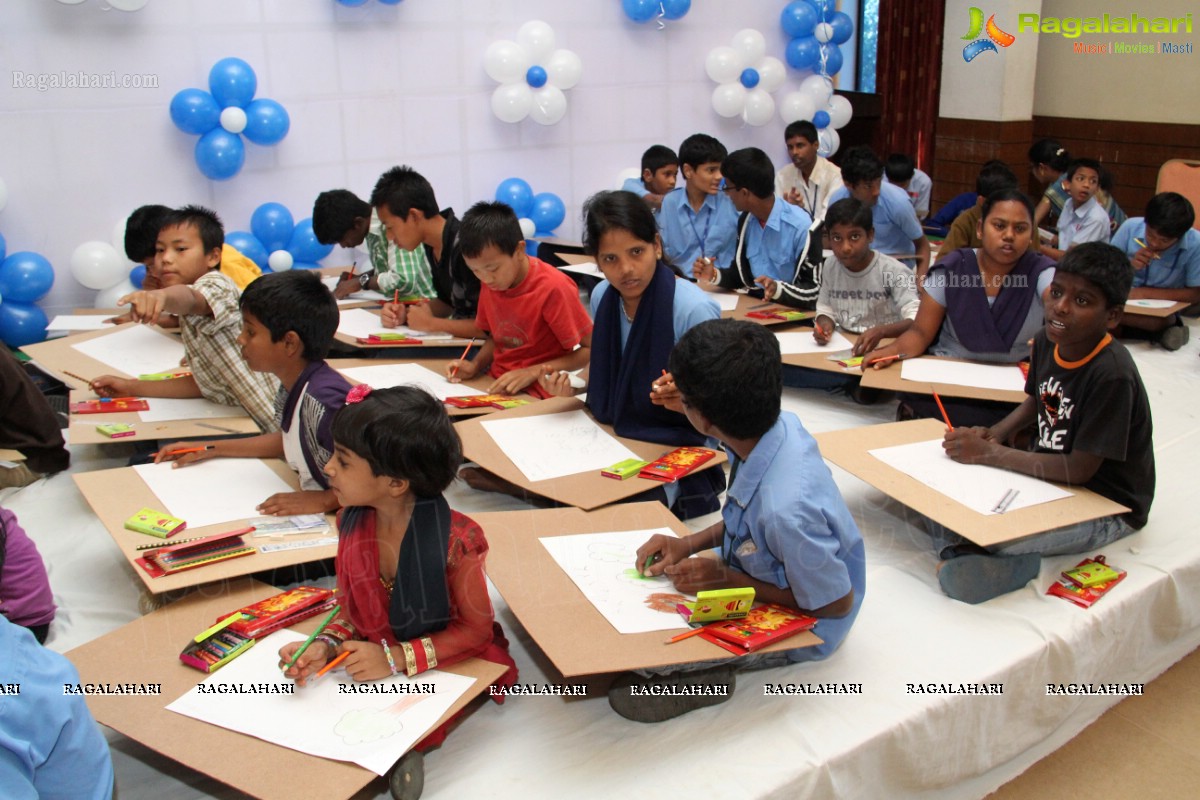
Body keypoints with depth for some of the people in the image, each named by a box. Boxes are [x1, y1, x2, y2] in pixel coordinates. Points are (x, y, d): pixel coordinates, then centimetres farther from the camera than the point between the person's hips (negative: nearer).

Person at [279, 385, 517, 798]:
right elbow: (351, 605, 4)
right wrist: (326, 646, -16)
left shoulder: (454, 539, -26)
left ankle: (403, 749, 2)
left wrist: (397, 658, -23)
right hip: (376, 664, 6)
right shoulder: (352, 522, -8)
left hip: (450, 666, -5)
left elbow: (475, 628, -15)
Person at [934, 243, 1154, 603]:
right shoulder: (1046, 341, -5)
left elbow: (1079, 469, -25)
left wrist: (989, 453, -22)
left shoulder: (1112, 375, -28)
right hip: (1048, 475, 8)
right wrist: (993, 434, -4)